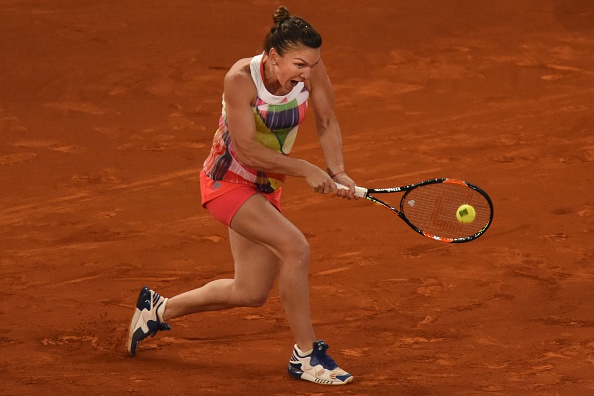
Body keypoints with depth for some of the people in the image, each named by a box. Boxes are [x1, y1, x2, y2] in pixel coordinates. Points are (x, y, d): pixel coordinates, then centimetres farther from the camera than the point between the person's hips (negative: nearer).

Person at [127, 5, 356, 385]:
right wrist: (306, 170, -30)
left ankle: (159, 308, 35)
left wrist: (338, 172, -18)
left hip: (265, 188, 7)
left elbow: (327, 121, -3)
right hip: (227, 181, -7)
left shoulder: (311, 69, -16)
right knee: (295, 247, -27)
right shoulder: (241, 79, -30)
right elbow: (248, 150, -29)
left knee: (250, 293, 12)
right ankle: (306, 355, -15)